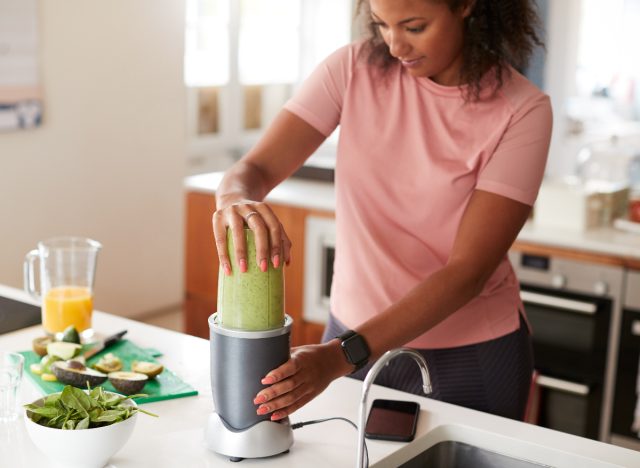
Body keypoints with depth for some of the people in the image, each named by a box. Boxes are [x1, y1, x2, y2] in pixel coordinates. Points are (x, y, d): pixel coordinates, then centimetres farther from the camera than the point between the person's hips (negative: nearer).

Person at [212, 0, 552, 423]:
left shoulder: (521, 110, -17)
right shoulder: (354, 68, -9)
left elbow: (468, 272, -22)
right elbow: (256, 168, -13)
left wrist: (341, 356, -31)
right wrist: (235, 200, -38)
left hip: (471, 357, -2)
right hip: (357, 332, 3)